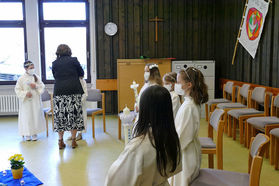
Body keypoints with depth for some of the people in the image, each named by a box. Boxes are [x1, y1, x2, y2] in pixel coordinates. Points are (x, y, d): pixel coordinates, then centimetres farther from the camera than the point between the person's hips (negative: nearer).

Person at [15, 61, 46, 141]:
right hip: (26, 102, -2)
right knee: (27, 117, 0)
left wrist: (36, 86, -12)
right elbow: (17, 89, -3)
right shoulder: (21, 79, -3)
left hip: (36, 101, 3)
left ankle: (34, 133, 17)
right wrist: (25, 93, -17)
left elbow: (42, 86, 7)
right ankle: (27, 134, 13)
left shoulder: (36, 77, 5)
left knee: (36, 116, 4)